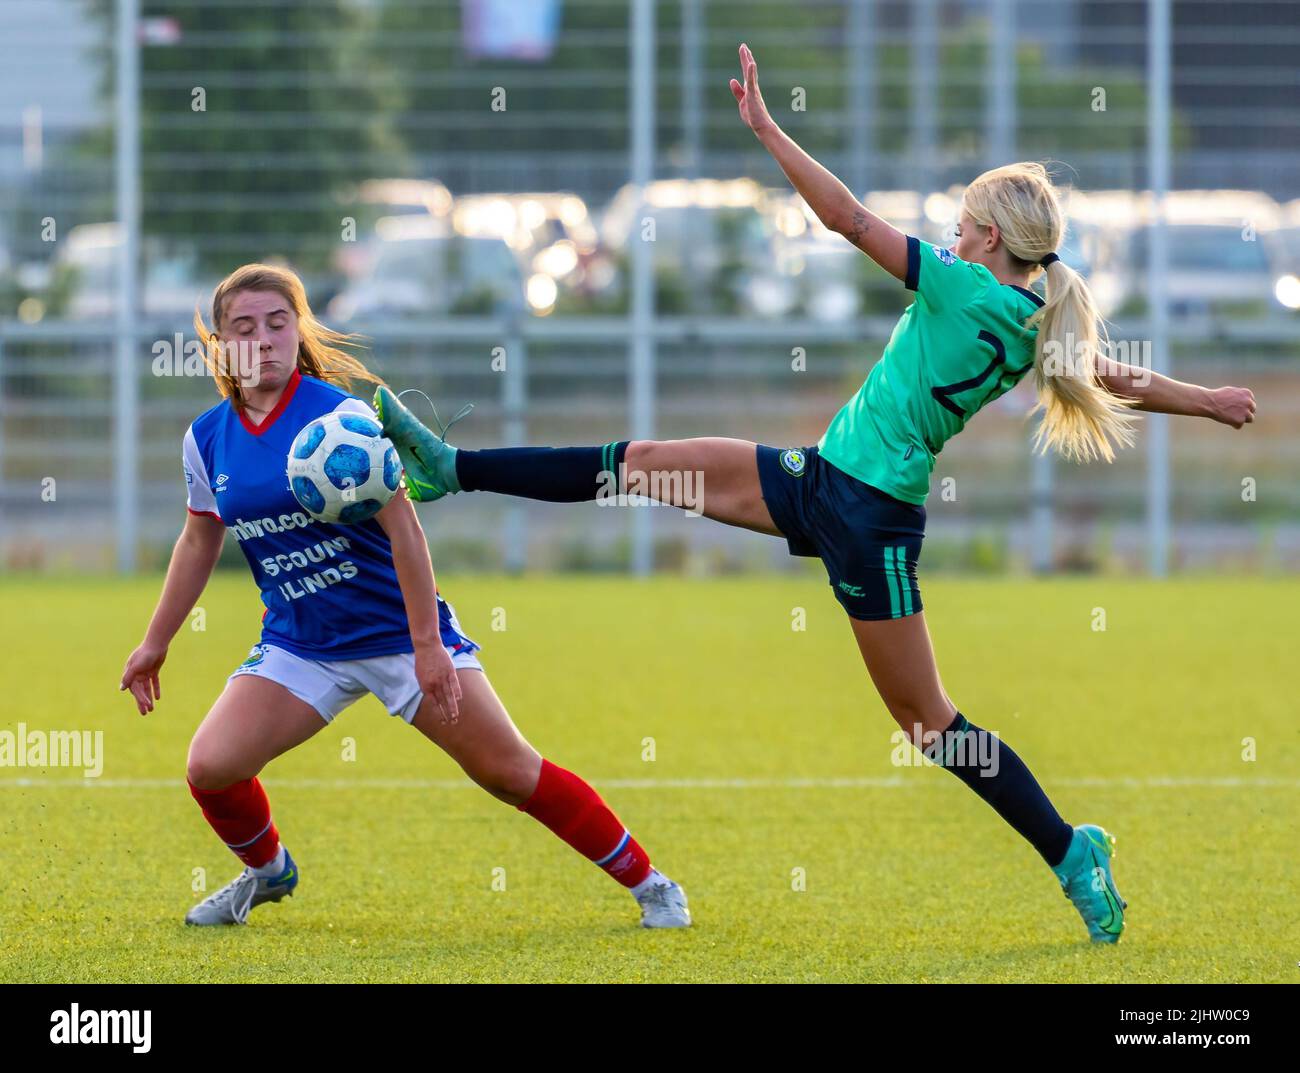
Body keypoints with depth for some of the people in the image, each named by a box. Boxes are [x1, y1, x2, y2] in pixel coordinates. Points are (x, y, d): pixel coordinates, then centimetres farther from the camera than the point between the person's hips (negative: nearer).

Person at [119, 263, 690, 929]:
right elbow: (199, 543, 15)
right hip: (298, 645, 4)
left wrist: (427, 644, -20)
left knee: (508, 771, -6)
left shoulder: (339, 414, -15)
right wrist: (154, 644, 19)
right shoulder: (207, 438, 0)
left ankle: (649, 885, 7)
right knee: (210, 767, -13)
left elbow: (402, 527, -16)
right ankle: (268, 872, 19)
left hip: (401, 631, -4)